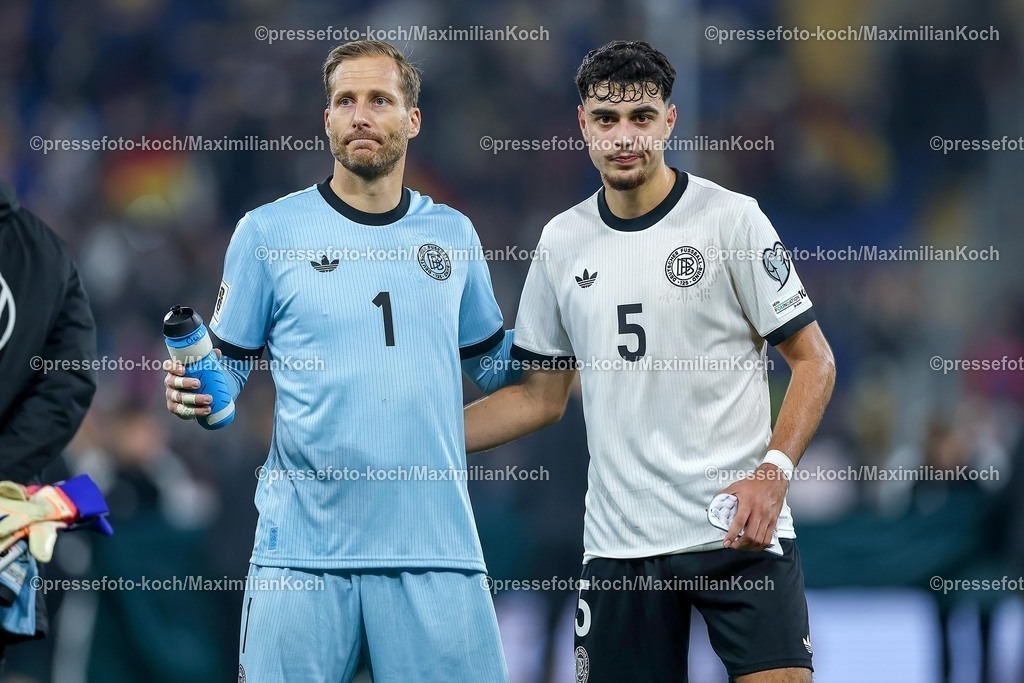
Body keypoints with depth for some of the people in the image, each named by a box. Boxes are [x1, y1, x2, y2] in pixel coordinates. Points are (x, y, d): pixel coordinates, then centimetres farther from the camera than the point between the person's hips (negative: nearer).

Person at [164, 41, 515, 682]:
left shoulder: (452, 235, 12)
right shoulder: (270, 232, 3)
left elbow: (490, 363, 22)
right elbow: (229, 368, 8)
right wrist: (192, 393, -13)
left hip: (434, 549, 2)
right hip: (303, 548, -2)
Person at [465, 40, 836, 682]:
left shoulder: (731, 219, -3)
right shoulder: (562, 243, 10)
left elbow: (813, 359, -2)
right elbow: (541, 397, 18)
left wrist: (774, 472, -17)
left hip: (742, 532, -4)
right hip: (619, 544, 4)